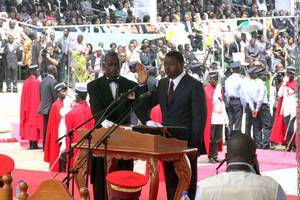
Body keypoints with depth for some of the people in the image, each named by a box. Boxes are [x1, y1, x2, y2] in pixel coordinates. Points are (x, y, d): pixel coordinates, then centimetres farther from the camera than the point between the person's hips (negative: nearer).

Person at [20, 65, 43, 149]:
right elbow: (39, 96, -14)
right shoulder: (37, 82, -14)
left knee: (29, 123, 10)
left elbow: (24, 97, 10)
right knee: (35, 123, -2)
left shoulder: (26, 82, 5)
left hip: (27, 107, 7)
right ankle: (34, 144, -3)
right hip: (35, 107, -7)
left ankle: (31, 144, 12)